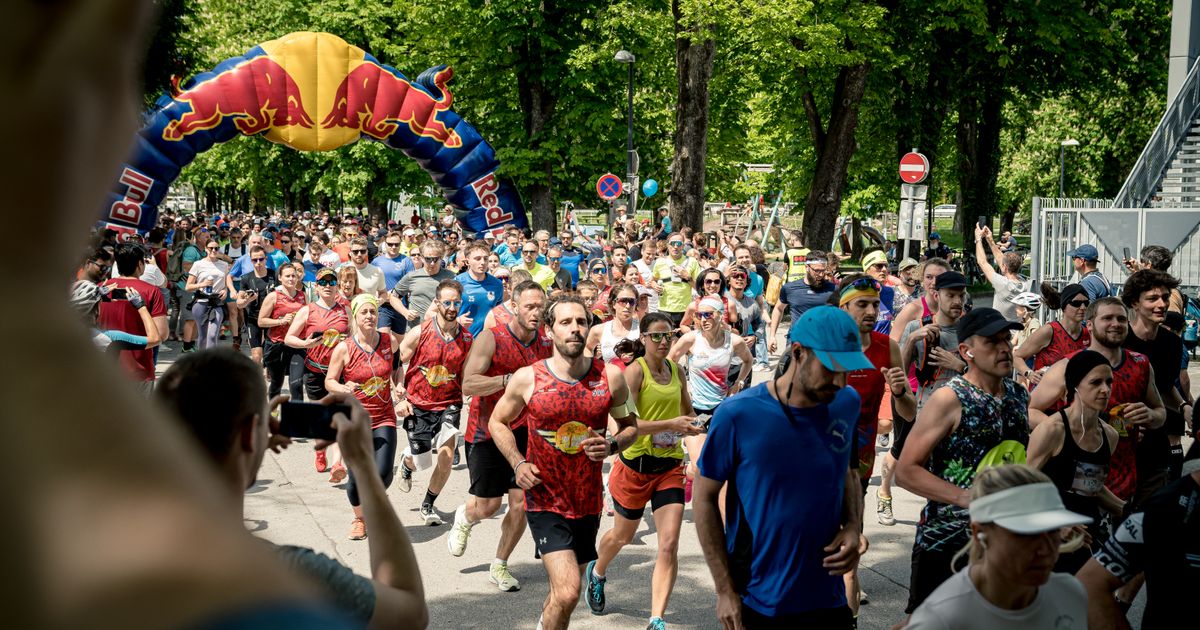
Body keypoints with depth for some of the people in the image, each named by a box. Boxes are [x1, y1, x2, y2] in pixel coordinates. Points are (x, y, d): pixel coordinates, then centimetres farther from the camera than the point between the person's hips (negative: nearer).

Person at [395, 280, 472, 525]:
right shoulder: (419, 333, -10)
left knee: (446, 455, -15)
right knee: (422, 461, 3)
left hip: (449, 405, 2)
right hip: (418, 406, -1)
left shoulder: (466, 339, -2)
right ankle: (407, 462, 44)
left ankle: (428, 505, 9)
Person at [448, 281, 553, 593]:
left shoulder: (548, 345, 1)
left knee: (521, 503, -2)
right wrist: (510, 379, -29)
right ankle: (464, 517, 38)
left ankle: (499, 566, 19)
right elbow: (468, 385, -20)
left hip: (524, 431, 4)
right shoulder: (491, 338, -13)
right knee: (487, 506, 0)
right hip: (486, 431, -4)